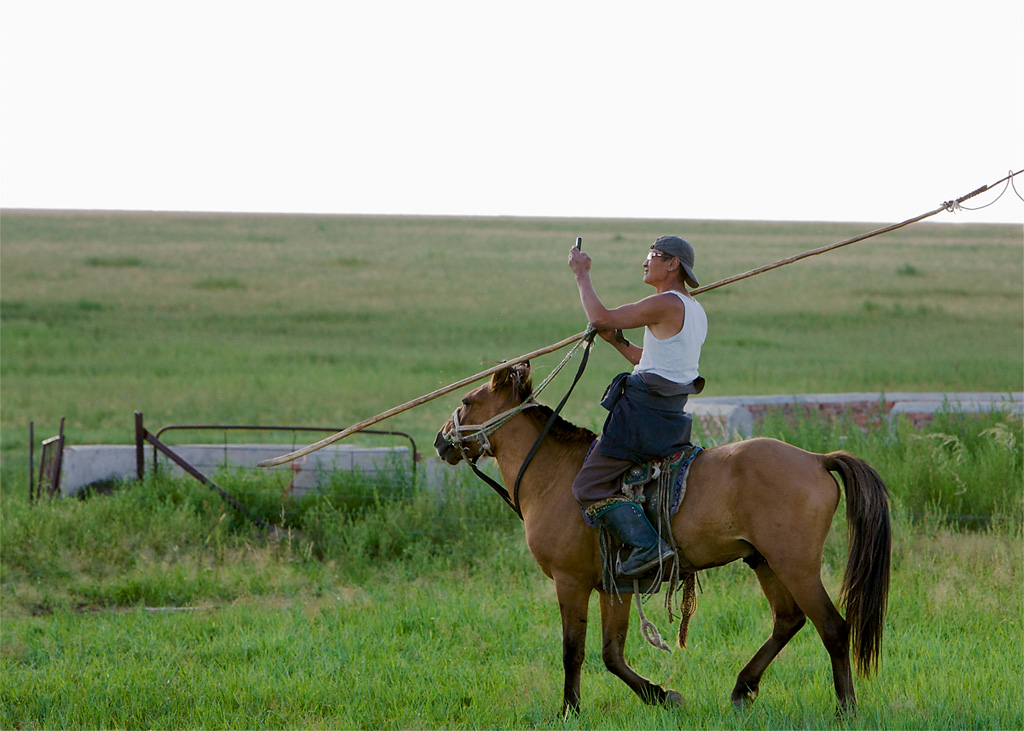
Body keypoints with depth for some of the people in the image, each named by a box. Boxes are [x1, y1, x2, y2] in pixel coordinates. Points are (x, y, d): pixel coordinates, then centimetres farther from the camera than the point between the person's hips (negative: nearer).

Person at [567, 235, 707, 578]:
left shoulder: (667, 304, -15)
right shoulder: (696, 311, 16)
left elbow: (601, 318, -16)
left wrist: (582, 275, -4)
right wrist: (618, 342, 18)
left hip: (644, 409, -10)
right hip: (671, 412, 10)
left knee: (590, 487, -10)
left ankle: (647, 544, -23)